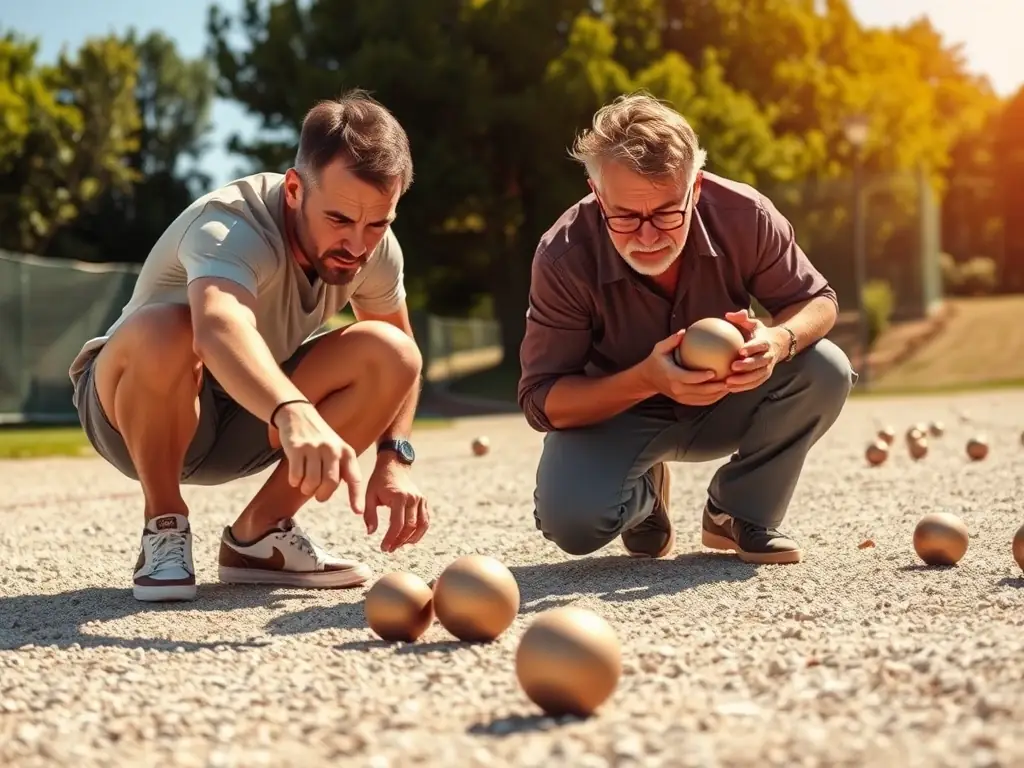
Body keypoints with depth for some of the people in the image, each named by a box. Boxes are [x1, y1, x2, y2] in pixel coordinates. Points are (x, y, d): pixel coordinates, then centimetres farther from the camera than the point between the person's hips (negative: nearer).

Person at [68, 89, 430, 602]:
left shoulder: (375, 248, -13)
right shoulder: (232, 228, -33)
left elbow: (400, 356, 2)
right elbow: (220, 328, -55)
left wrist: (396, 460, -15)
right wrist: (294, 414, -74)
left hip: (248, 421, 6)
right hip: (134, 412, -5)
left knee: (390, 354, -18)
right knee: (163, 330, -39)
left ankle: (258, 534, -6)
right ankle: (163, 530, -15)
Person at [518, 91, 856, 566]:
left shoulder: (744, 216, -24)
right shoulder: (563, 259, -28)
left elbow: (817, 301, -8)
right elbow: (540, 400, -24)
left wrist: (780, 340, -34)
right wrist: (646, 380, -41)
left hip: (722, 409, 3)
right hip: (612, 414, -2)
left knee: (826, 371, -24)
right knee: (571, 520, -31)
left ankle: (739, 514, -2)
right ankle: (644, 495, 8)